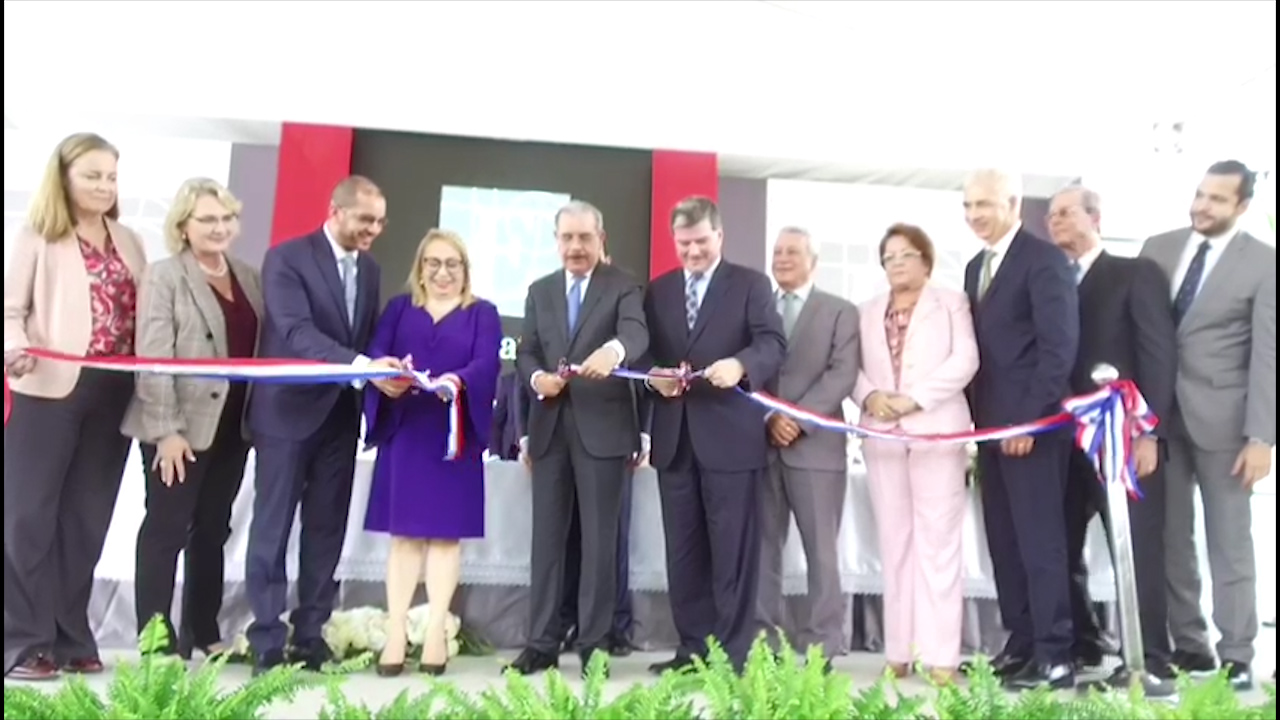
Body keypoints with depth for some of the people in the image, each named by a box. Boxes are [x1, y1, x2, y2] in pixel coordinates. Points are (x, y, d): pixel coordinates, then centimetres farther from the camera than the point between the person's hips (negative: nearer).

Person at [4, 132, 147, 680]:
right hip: (49, 390, -4)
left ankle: (70, 639, 19)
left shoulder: (128, 243, 14)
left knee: (87, 518, 9)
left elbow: (140, 312, 11)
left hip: (113, 394, 4)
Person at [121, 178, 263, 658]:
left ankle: (203, 631, 26)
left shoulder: (250, 278, 11)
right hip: (181, 427, -6)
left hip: (232, 425, 6)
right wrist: (165, 429, -17)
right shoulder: (164, 276, -5)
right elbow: (153, 359, -12)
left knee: (213, 531, 14)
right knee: (166, 530, 1)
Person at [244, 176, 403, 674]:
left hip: (341, 414, 6)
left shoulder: (369, 270, 11)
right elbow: (297, 333, -23)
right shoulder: (287, 258, -10)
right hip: (290, 411, -6)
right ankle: (267, 642, 10)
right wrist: (361, 366, -36)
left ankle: (310, 635, 19)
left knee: (327, 532, 9)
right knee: (272, 530, 2)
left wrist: (383, 369, -6)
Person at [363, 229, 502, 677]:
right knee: (403, 531, 3)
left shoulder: (483, 314, 9)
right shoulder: (399, 308, 14)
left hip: (455, 436, -1)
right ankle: (396, 632, 6)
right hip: (403, 432, 1)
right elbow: (375, 352, -2)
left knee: (446, 532, 2)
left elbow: (486, 363, -9)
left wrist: (458, 379, -30)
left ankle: (436, 632, 8)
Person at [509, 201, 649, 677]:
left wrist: (613, 350, -43)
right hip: (550, 427, 4)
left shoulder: (623, 286, 0)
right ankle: (542, 642, 18)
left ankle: (595, 644, 13)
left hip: (602, 427, -4)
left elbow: (636, 333, -19)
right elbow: (526, 352, 9)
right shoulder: (539, 291, 14)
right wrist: (537, 377, -14)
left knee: (599, 539, 2)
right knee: (547, 537, 8)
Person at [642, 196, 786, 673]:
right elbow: (644, 352, 14)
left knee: (733, 550, 1)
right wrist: (654, 376, -9)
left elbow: (774, 343, -9)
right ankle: (692, 647, 21)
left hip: (730, 435, -4)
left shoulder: (751, 284, 3)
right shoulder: (657, 291, 16)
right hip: (674, 436, 5)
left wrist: (739, 365, -29)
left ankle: (734, 653, 10)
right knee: (683, 552, 10)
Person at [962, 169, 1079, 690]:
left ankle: (1054, 656, 6)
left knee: (1040, 539, -3)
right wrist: (979, 414, 9)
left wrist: (1027, 419, -18)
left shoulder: (1044, 259, -9)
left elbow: (1060, 346, -16)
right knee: (1004, 541, 10)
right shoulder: (976, 267, 17)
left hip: (1032, 424, -8)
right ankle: (1021, 643, 19)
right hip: (992, 424, 8)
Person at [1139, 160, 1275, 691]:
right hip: (1159, 416, 4)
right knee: (1171, 539, 9)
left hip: (1220, 420, -3)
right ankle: (1188, 644, 21)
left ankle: (1236, 655, 16)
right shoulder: (1158, 249, 7)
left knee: (1230, 543, 6)